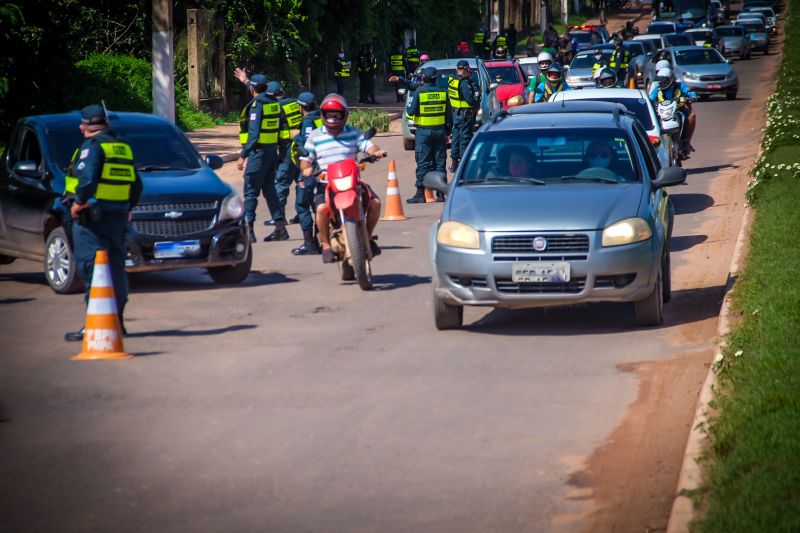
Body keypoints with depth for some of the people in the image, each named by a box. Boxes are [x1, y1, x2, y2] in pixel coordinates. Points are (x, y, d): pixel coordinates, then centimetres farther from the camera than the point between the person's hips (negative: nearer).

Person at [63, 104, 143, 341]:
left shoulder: (92, 147, -10)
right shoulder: (123, 147, 16)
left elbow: (87, 179, -25)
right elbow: (136, 185, 19)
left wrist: (78, 202, -13)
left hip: (92, 217, -8)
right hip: (118, 217, 8)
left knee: (91, 269, -8)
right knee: (115, 268, 15)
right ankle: (117, 320, 19)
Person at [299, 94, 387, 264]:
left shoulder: (354, 133, 10)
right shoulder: (315, 137, 8)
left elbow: (366, 145, -3)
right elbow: (305, 159, 6)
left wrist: (376, 152, -25)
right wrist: (307, 169, -17)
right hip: (326, 183, -2)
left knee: (375, 202, -17)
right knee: (322, 208, -31)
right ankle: (326, 245, -10)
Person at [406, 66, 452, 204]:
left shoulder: (419, 92, -9)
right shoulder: (443, 93, 3)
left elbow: (410, 111, -11)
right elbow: (449, 115, 7)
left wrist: (409, 105, 11)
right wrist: (447, 132, 16)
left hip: (424, 131, -4)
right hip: (440, 130, 4)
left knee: (423, 163, -2)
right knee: (440, 162, 8)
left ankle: (420, 194, -5)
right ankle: (441, 192, 10)